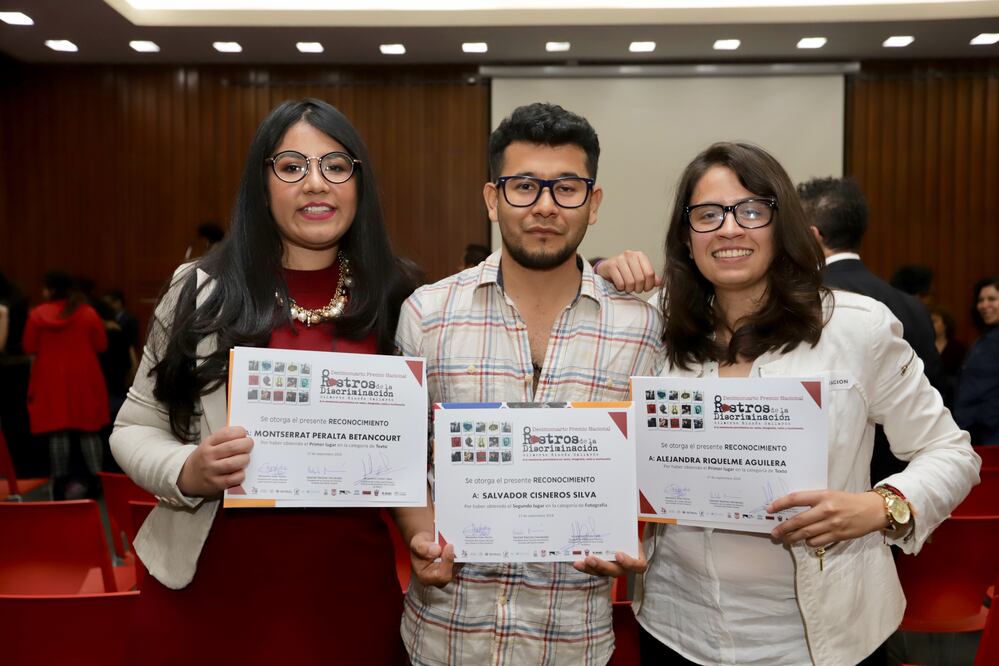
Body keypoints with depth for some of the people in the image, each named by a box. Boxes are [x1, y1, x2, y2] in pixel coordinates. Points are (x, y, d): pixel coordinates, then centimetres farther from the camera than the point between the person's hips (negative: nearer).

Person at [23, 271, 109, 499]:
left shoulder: (37, 314, -5)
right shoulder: (88, 313, -3)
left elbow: (29, 348, -1)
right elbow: (101, 345, 2)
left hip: (51, 380, 0)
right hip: (84, 379, 1)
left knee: (57, 431, 4)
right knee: (89, 430, 7)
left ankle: (61, 482, 5)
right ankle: (96, 479, 7)